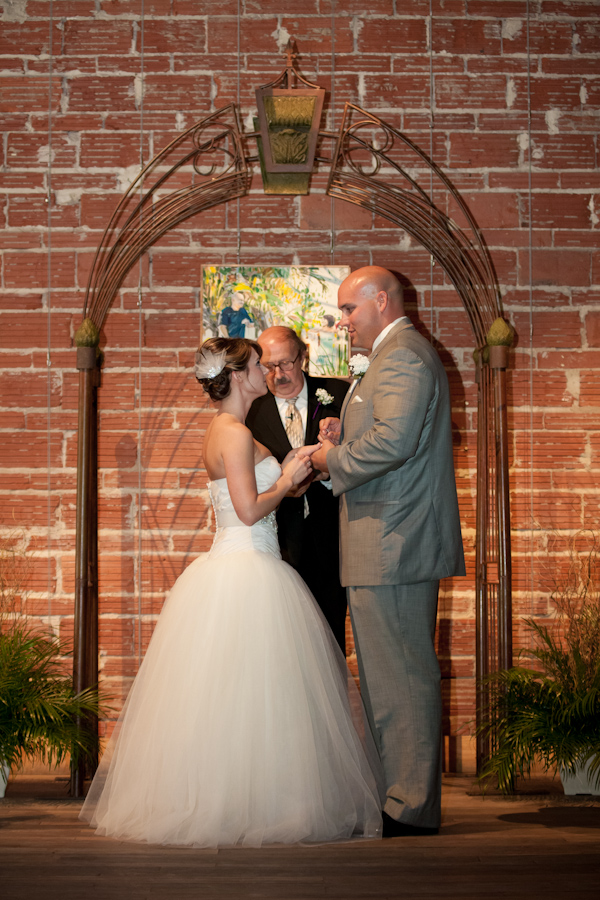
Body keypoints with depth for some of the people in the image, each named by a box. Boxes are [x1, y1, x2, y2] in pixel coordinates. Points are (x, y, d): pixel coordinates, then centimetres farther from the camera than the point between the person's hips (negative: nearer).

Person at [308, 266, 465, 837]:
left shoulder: (402, 357, -13)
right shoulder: (399, 355, 22)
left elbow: (393, 442, -27)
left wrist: (333, 459, -12)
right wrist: (344, 440, 8)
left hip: (392, 549, -11)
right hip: (390, 550, 11)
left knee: (400, 678, -6)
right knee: (389, 677, 14)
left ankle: (411, 807, 0)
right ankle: (398, 794, 21)